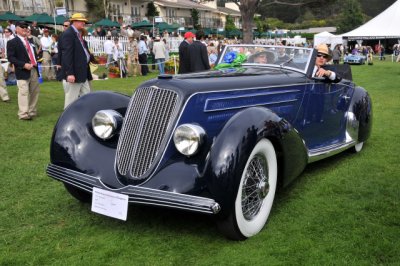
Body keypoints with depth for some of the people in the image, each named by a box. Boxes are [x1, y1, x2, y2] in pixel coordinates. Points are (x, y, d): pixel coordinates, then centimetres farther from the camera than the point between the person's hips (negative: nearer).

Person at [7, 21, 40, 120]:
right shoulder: (12, 42, -3)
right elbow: (11, 57, -11)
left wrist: (36, 61, 6)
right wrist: (24, 65, -21)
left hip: (34, 70, 7)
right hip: (23, 71, -7)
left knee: (35, 92, 11)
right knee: (24, 92, -10)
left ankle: (32, 111, 23)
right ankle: (23, 114, -6)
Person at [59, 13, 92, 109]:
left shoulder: (78, 33, 15)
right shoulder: (68, 34, -14)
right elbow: (67, 55, -21)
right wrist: (69, 73, -26)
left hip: (83, 73, 10)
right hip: (73, 74, -10)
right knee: (71, 99, -1)